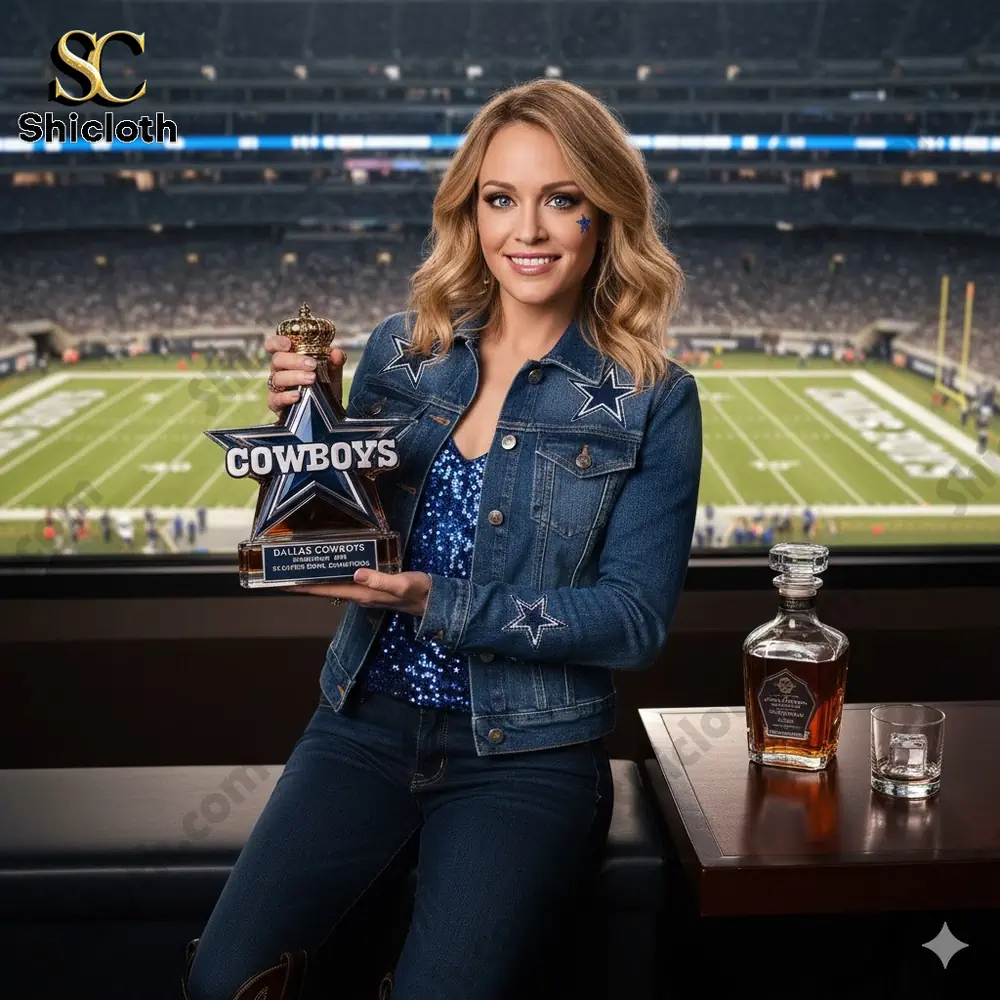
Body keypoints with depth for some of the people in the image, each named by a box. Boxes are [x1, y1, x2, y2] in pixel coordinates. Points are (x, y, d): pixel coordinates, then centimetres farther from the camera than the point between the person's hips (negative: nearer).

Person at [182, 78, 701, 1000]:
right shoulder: (401, 350, 4)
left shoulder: (653, 400, -6)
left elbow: (637, 619, -9)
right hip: (366, 724, 3)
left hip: (529, 757, -2)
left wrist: (437, 604, -19)